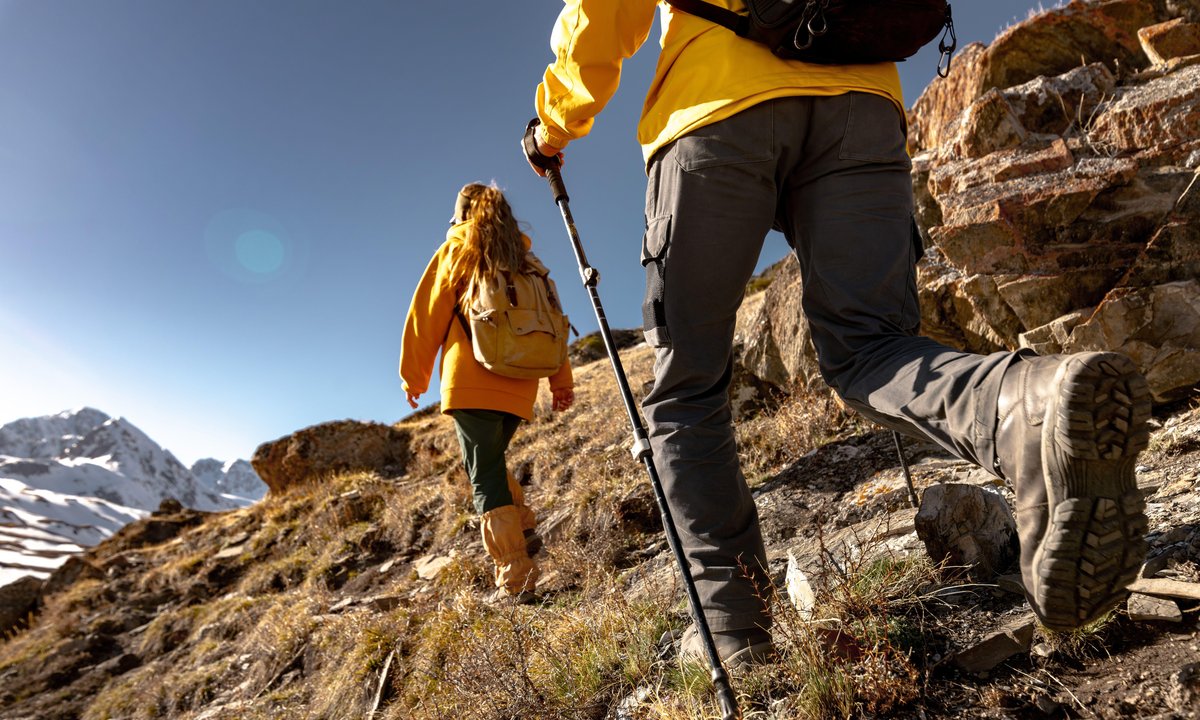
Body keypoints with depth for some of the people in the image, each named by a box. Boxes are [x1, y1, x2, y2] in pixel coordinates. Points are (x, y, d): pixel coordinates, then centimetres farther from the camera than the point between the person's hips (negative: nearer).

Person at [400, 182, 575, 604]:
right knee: (490, 463, 23)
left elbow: (427, 316, 4)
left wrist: (414, 377, 11)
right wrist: (561, 380, 14)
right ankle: (523, 528, 9)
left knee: (485, 477, -3)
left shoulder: (456, 250, 7)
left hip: (472, 381, -5)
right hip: (519, 386, 5)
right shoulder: (524, 259, 18)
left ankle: (515, 579, -8)